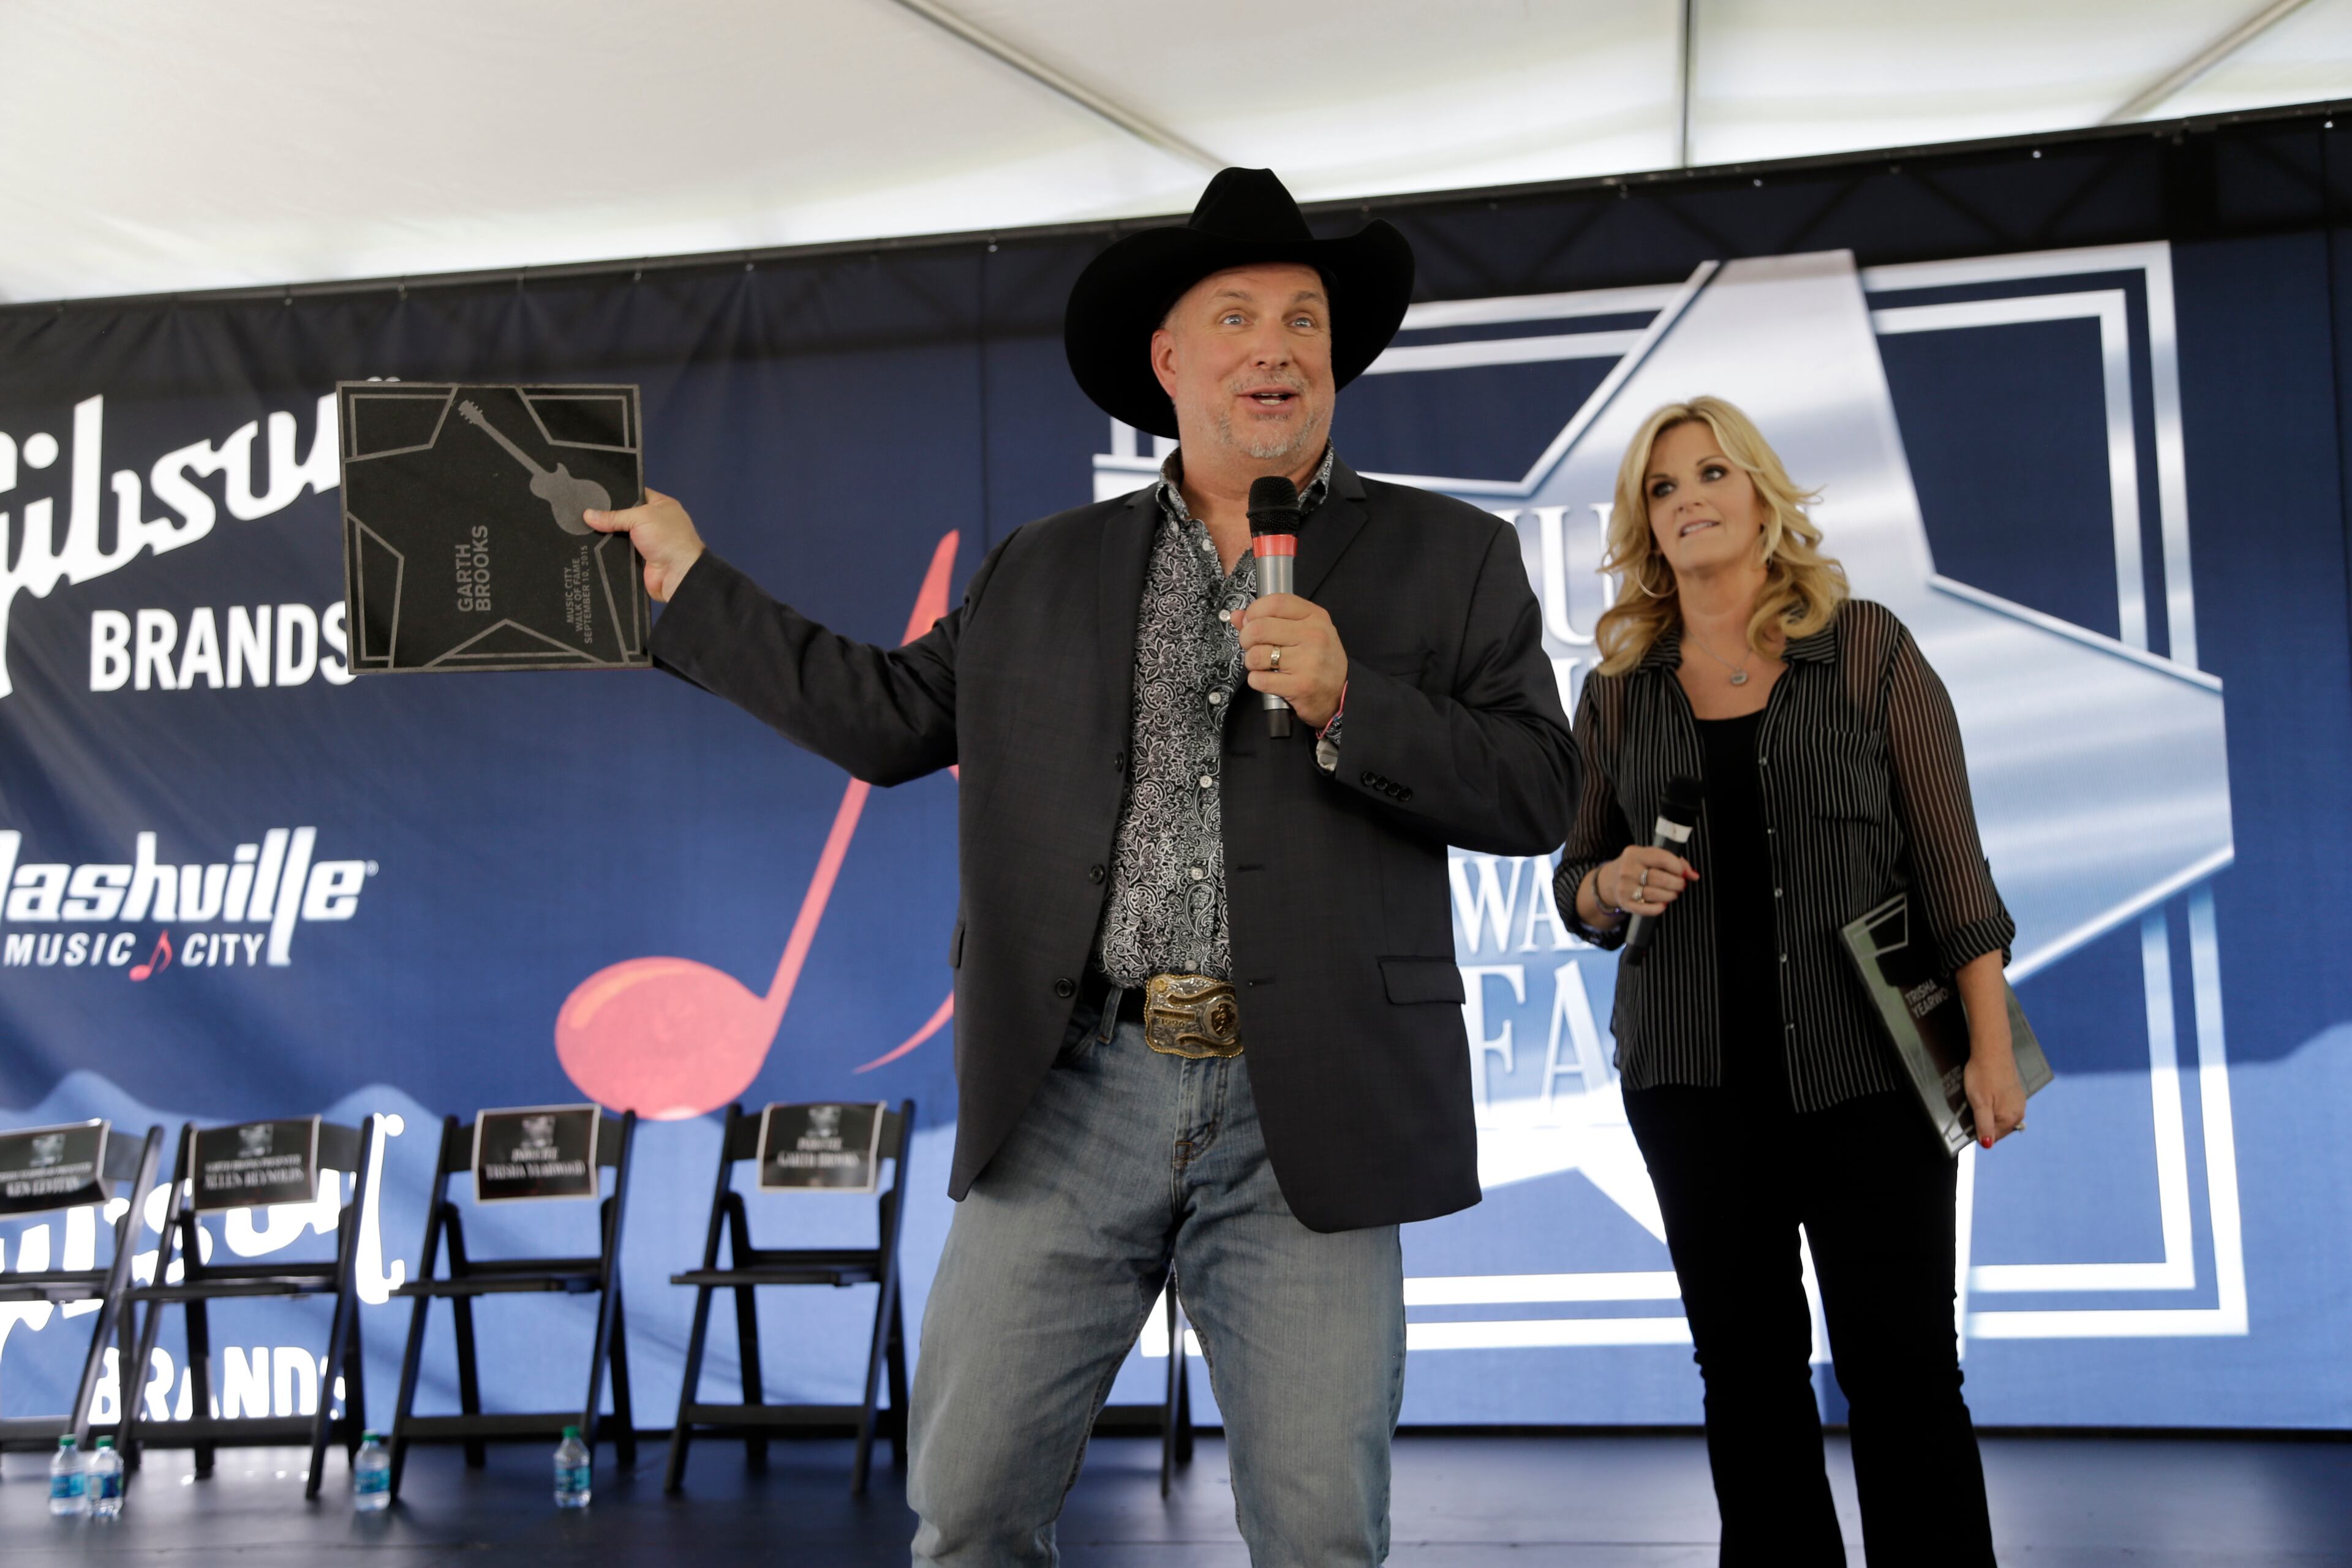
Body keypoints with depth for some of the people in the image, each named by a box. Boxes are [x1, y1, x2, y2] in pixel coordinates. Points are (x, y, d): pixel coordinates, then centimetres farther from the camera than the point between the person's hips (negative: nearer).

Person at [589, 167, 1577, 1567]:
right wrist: (690, 582, 23)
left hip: (1301, 1120, -1)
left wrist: (1347, 701, -14)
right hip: (1070, 1097, 2)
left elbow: (1537, 793, 0)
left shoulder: (1452, 558, 7)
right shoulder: (1046, 572, 14)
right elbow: (888, 716, 19)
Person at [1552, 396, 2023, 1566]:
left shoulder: (1869, 648, 1)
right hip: (1693, 1076, 3)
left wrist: (1991, 1047, -6)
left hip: (1866, 1066, -3)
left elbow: (1950, 860, -1)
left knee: (1899, 1363, -1)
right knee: (1746, 1363, 9)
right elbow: (1577, 883, 14)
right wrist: (1614, 885, -9)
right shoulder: (1619, 689, 8)